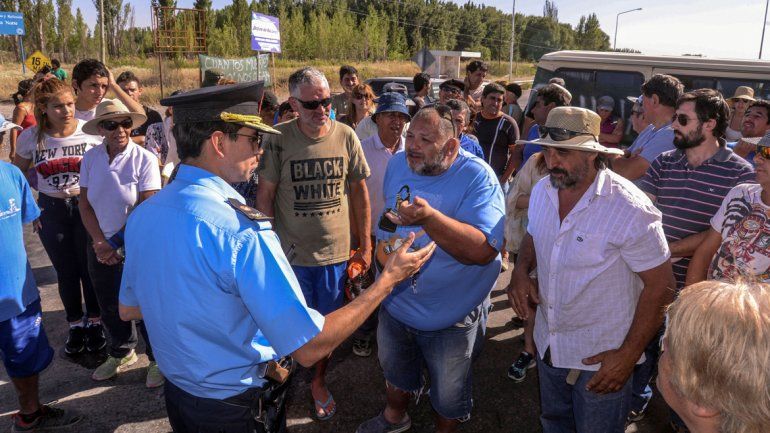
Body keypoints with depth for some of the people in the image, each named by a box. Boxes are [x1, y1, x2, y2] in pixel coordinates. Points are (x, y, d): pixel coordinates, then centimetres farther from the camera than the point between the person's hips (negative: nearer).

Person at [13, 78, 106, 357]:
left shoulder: (91, 132, -13)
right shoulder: (31, 137, -6)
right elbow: (17, 172, 10)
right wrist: (44, 185, -1)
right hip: (51, 211, 2)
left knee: (89, 268, 7)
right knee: (66, 272, 13)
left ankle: (94, 323, 28)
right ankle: (76, 326, 31)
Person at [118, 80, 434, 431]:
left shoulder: (142, 215, -7)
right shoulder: (242, 231, -31)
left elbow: (129, 309, 8)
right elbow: (309, 347, -29)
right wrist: (388, 280, -21)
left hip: (176, 392, 7)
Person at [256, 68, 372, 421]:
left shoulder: (345, 136, -5)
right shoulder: (278, 139, -10)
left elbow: (359, 190, 4)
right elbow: (264, 196, -4)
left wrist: (365, 245, 4)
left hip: (336, 252, 2)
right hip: (291, 255, -2)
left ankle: (319, 382, 40)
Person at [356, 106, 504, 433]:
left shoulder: (478, 178, -25)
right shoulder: (398, 164, -5)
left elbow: (484, 250, -37)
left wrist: (430, 217, -47)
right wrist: (383, 242, 2)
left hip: (452, 317, -5)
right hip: (396, 302, 6)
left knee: (448, 396, 18)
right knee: (395, 370, 30)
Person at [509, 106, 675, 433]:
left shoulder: (629, 209, -25)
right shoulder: (542, 191, -5)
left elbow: (660, 285, -20)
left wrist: (628, 355, -20)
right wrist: (520, 269, -8)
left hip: (601, 358, -5)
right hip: (547, 344, 6)